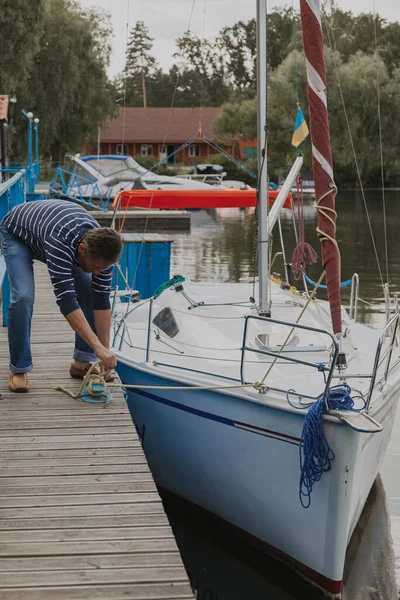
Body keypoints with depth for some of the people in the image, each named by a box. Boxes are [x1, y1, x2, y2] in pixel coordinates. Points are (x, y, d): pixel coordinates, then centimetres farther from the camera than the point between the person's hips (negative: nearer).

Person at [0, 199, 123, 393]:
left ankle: (82, 363, 4)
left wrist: (105, 350, -23)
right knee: (23, 297, -25)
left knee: (90, 292, -9)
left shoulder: (101, 248, -29)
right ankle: (18, 369, -8)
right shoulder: (60, 243, -48)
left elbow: (101, 300, -22)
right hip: (17, 232, -5)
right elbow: (66, 300, -50)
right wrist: (98, 347, -53)